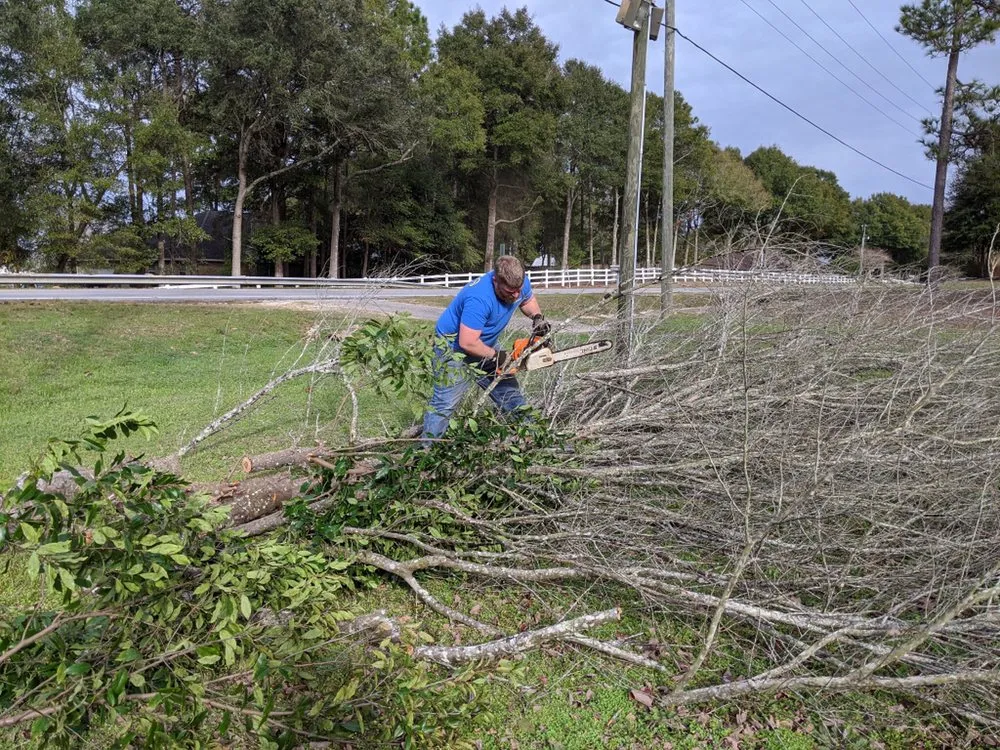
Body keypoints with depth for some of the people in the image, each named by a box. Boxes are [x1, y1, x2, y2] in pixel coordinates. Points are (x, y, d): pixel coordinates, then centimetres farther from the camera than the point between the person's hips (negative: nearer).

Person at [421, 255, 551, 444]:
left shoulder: (520, 283, -13)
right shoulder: (480, 298, -38)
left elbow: (528, 300, 13)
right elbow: (467, 343, -37)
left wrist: (537, 317, -8)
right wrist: (496, 356, -22)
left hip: (484, 345, 8)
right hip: (454, 345, -8)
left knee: (512, 396, 11)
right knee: (445, 403, -10)